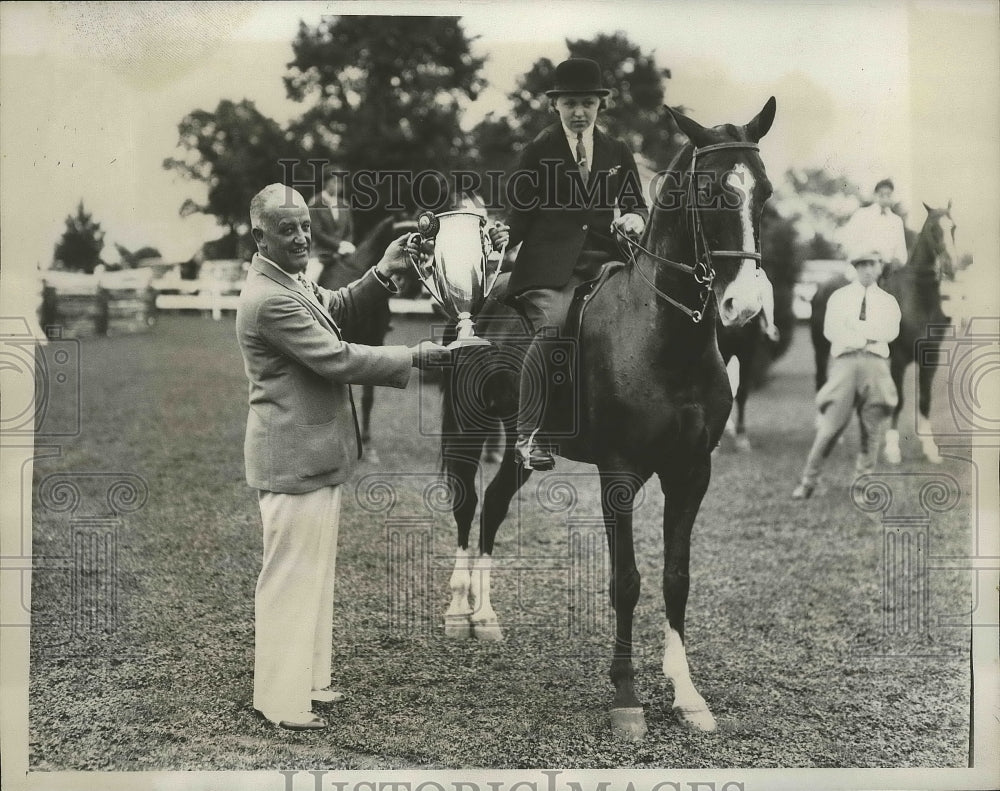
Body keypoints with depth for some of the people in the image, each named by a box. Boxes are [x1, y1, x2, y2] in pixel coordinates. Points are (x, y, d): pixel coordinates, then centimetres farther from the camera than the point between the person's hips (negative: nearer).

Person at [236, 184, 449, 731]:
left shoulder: (291, 283, 9)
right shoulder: (270, 300, -23)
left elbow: (335, 309, 22)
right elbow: (336, 359, -23)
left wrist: (381, 275, 4)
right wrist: (414, 357, -16)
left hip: (313, 454, 11)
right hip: (295, 457, -11)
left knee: (313, 573, 20)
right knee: (290, 578, -2)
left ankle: (305, 679, 31)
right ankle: (281, 700, 7)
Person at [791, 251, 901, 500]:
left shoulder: (888, 301, 17)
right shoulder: (839, 297, 14)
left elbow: (891, 331, -1)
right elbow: (831, 330, -1)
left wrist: (855, 328, -6)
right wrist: (869, 335, -7)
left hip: (875, 363, 2)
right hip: (845, 361, -2)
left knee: (874, 428, -1)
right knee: (830, 424, -8)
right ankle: (808, 482, -1)